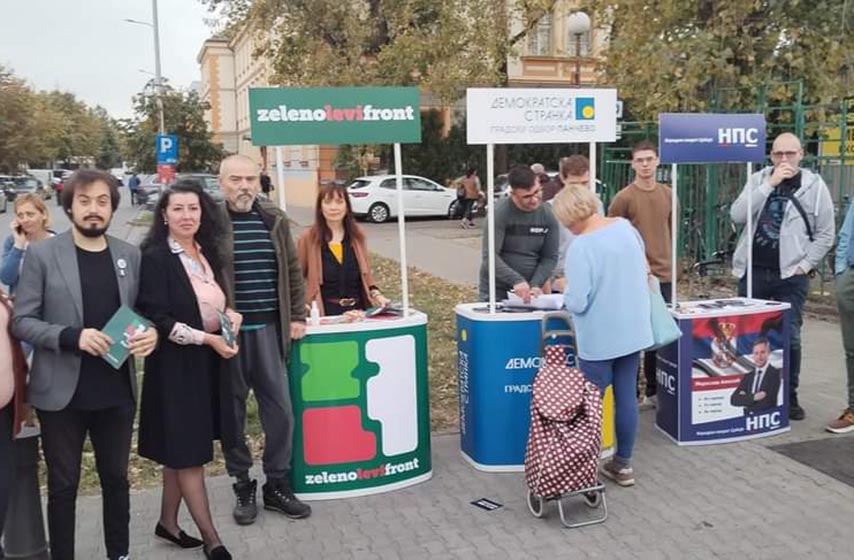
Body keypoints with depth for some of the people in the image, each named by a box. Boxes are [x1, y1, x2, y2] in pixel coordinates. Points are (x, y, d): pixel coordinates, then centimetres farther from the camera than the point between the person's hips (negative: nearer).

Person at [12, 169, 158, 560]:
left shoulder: (130, 255, 4)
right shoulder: (41, 254, -5)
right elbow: (21, 321, -7)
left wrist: (151, 332, -11)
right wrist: (71, 337, -22)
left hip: (117, 391, 3)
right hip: (62, 392, -3)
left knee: (116, 479, 17)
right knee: (63, 486, 11)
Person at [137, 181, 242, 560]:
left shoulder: (206, 251, 8)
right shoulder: (154, 258, -14)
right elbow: (157, 320, -18)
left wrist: (230, 315, -2)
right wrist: (208, 338, -21)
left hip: (209, 361, 7)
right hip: (176, 364, -7)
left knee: (181, 449, 15)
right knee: (187, 450, 1)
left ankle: (168, 522, 30)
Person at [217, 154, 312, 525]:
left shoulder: (275, 219, 7)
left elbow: (293, 270, 13)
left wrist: (297, 316, 8)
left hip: (268, 329, 3)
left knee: (280, 409, 6)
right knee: (232, 412, 8)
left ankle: (277, 484, 22)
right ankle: (243, 487, 24)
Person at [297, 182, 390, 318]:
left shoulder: (357, 236, 9)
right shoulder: (309, 238, -1)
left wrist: (377, 295, 3)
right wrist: (302, 305, -13)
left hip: (358, 312, 3)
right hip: (326, 314, -3)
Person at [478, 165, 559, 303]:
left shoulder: (548, 215, -2)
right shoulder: (499, 213, -13)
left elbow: (550, 258, 0)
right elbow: (489, 256, -20)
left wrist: (536, 285, -16)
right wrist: (516, 280, -32)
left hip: (529, 292, 3)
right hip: (496, 292, -3)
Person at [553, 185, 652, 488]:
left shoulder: (581, 247, -21)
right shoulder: (626, 226, 1)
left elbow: (577, 303, -22)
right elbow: (643, 269, 17)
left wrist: (565, 291, -2)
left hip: (600, 339, -7)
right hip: (633, 331, 7)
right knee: (627, 396, 13)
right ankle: (623, 463, 25)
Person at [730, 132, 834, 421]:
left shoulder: (815, 186, 0)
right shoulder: (758, 180, 4)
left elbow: (825, 235, 3)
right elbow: (737, 215, -13)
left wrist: (804, 266, -7)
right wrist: (770, 184, -16)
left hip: (791, 277, -1)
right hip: (753, 273, 2)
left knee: (789, 337, 0)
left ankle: (789, 396, 15)